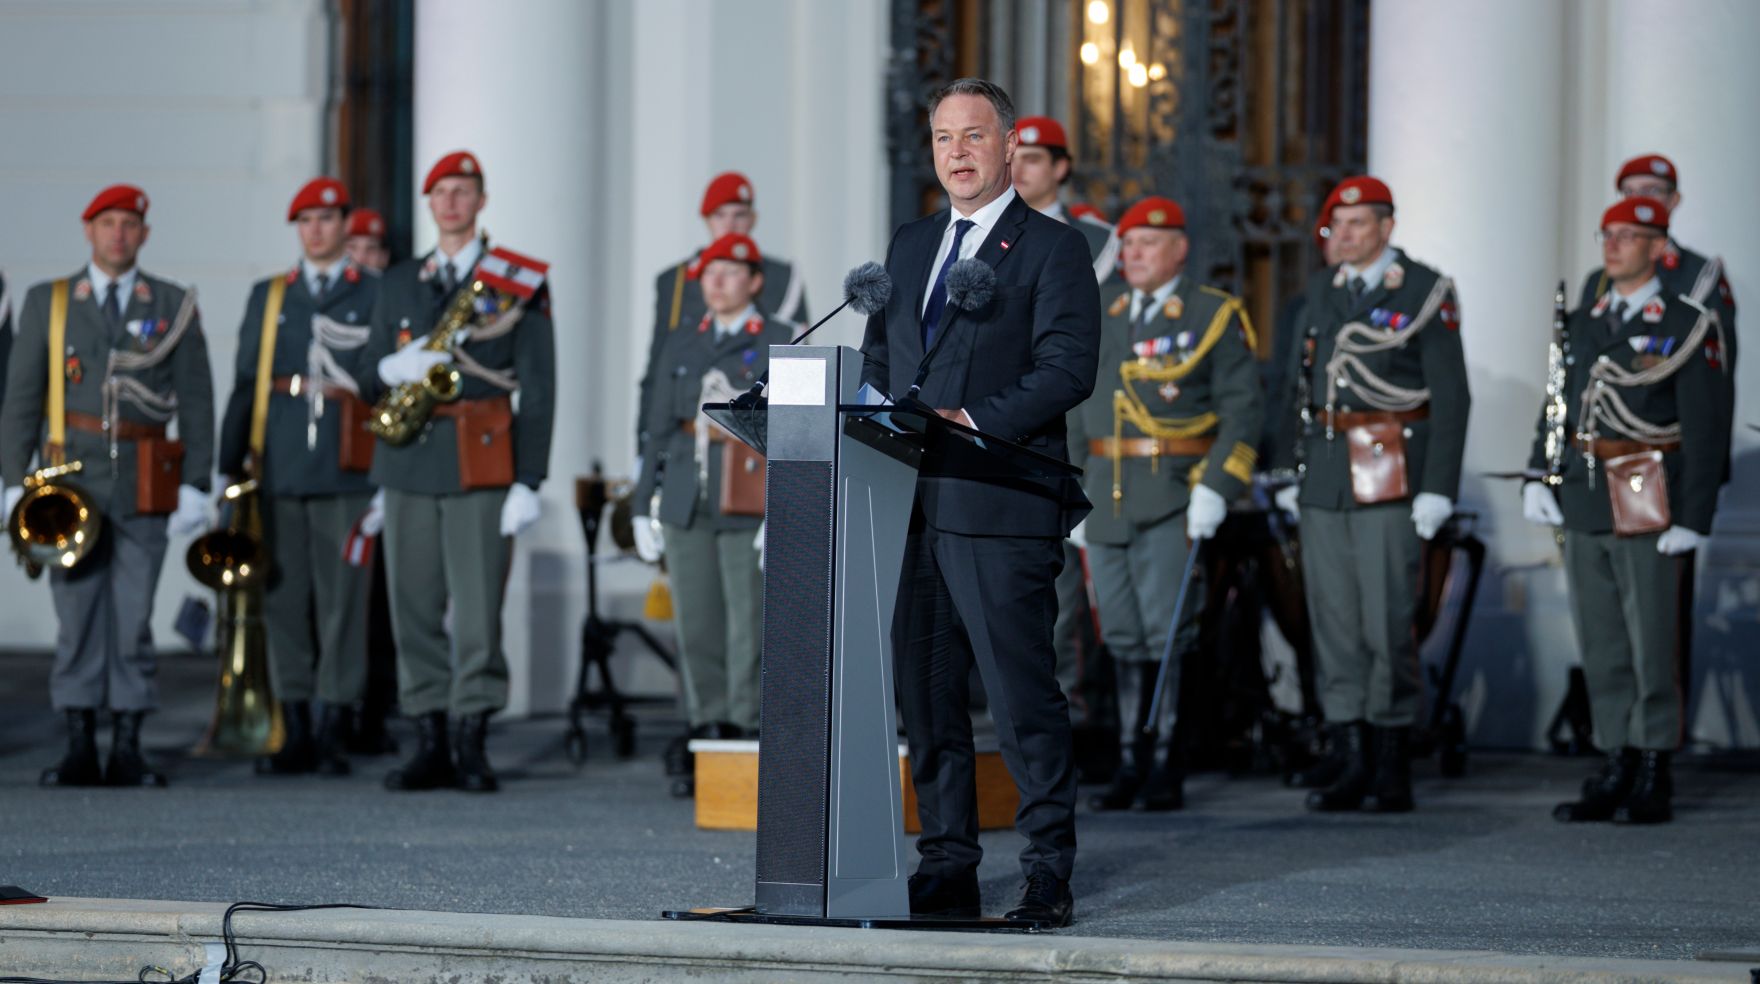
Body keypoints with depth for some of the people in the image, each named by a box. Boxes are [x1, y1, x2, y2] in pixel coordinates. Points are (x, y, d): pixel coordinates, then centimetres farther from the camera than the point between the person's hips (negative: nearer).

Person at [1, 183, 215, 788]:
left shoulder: (175, 306, 9)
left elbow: (195, 402, 7)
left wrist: (195, 487, -1)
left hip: (144, 487, 0)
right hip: (71, 479, 0)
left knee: (133, 619, -1)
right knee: (76, 618, -1)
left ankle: (128, 752, 3)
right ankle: (80, 750, 2)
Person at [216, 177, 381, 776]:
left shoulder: (378, 296, 7)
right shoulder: (268, 298, 16)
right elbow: (245, 385, 15)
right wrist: (231, 464, 7)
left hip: (347, 472, -3)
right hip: (279, 472, 3)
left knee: (342, 598, -5)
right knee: (284, 600, 2)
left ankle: (335, 732, -1)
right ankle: (295, 733, 7)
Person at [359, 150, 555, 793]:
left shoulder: (519, 282, 5)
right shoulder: (398, 283, 16)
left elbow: (538, 390, 1)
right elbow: (370, 382, 18)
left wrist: (528, 481, -7)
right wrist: (395, 367, -7)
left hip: (482, 463, -4)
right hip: (407, 462, 4)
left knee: (478, 608, -7)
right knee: (414, 607, 2)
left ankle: (472, 748, -3)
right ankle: (430, 747, 8)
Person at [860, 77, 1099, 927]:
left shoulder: (1053, 249, 0)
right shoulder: (909, 246, 20)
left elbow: (1069, 370, -10)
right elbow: (879, 360, 23)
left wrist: (975, 424, -19)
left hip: (1000, 506, -6)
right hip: (912, 502, 7)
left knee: (1022, 696, -7)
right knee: (924, 692, 7)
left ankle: (1048, 877, -2)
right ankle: (946, 870, 14)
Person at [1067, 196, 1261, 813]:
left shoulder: (1214, 317, 0)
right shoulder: (1099, 316, 15)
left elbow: (1241, 410, -5)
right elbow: (1077, 409, 19)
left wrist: (1215, 488, -14)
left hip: (1173, 500, -5)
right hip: (1105, 501, 5)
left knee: (1168, 634, -8)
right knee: (1124, 639, 7)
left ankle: (1167, 771, -3)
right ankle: (1132, 764, 12)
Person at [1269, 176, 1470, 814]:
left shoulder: (1426, 293, -2)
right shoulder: (1320, 292, 14)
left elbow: (1451, 396, -5)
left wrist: (1438, 488, -12)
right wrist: (1290, 470, 13)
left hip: (1392, 474, -5)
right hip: (1325, 475, 5)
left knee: (1389, 621, -6)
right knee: (1333, 620, 4)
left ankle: (1394, 770, 1)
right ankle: (1349, 766, 9)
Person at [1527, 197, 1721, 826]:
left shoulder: (1686, 325, -4)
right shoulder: (1584, 322, 14)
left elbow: (1704, 430, -7)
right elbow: (1560, 404, 16)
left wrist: (1693, 518, -13)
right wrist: (1538, 477, 2)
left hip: (1649, 507, -6)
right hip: (1585, 505, 6)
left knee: (1652, 646, -2)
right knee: (1601, 649, 9)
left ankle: (1654, 782, 4)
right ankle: (1616, 772, 15)